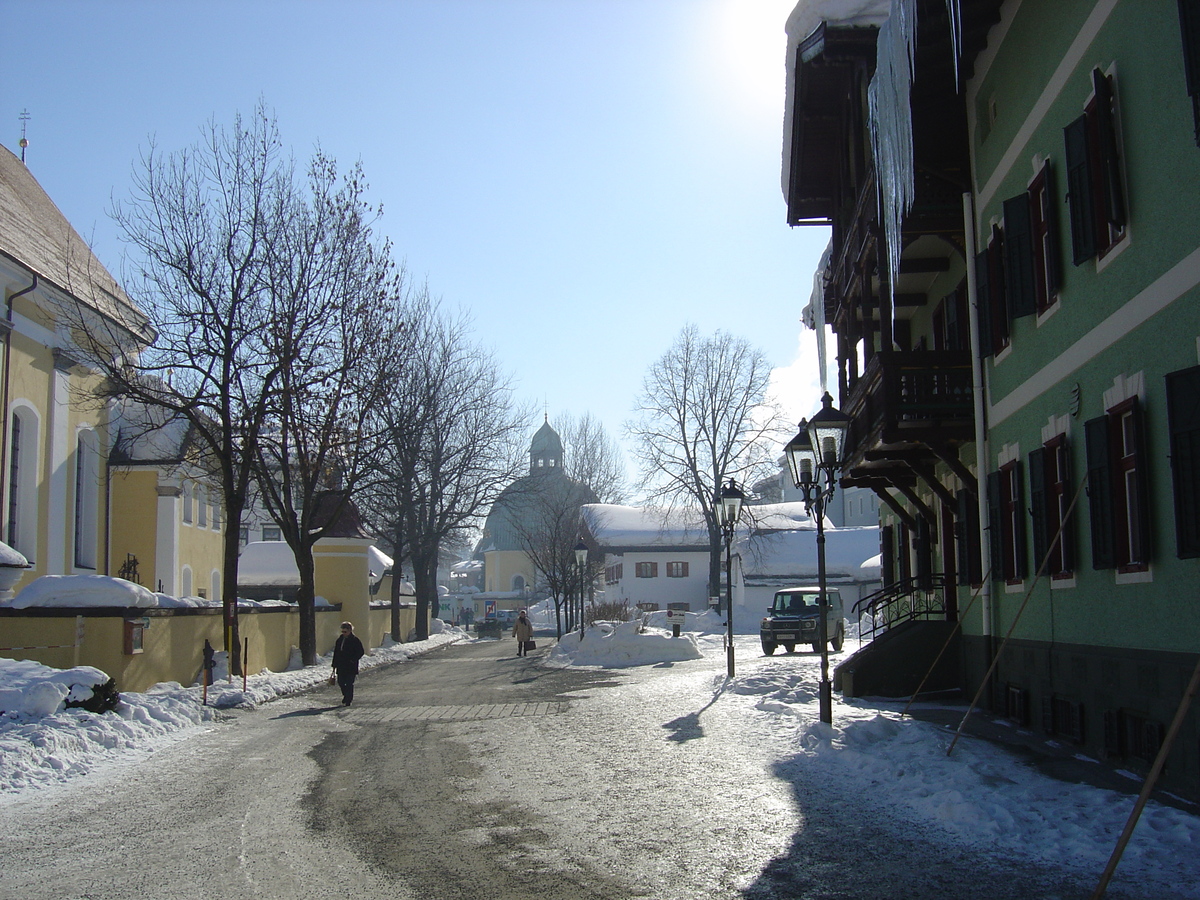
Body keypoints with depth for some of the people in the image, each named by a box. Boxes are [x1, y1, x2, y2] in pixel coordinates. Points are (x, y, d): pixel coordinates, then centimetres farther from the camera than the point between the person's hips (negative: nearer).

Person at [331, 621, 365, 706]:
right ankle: (348, 696, 27)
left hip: (351, 666, -6)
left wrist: (353, 660, -15)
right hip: (341, 666, 6)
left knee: (349, 683, -3)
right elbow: (336, 652, 14)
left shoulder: (355, 640, -7)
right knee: (340, 682, 7)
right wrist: (335, 665, 12)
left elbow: (361, 652, -6)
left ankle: (348, 700, 5)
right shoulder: (340, 639, 10)